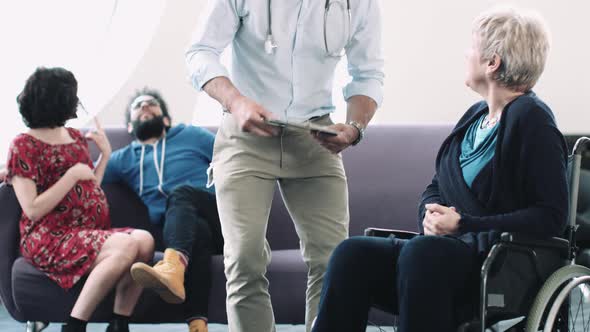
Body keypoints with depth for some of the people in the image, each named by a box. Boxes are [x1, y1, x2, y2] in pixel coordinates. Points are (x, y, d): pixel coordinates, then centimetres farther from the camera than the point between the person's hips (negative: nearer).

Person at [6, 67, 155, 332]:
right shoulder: (24, 145, -1)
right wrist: (73, 175, -11)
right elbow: (33, 210, -10)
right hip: (50, 239, -6)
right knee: (126, 247, -33)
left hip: (91, 232, 6)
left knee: (144, 240, -26)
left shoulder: (75, 137, 18)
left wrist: (105, 153, 14)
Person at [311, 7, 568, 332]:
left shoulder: (532, 120, -6)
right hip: (448, 245, 7)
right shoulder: (475, 115, 18)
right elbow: (434, 188, 24)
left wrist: (464, 223, -15)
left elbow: (551, 216, -12)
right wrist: (431, 213, -2)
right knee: (352, 253, -17)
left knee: (421, 252, -37)